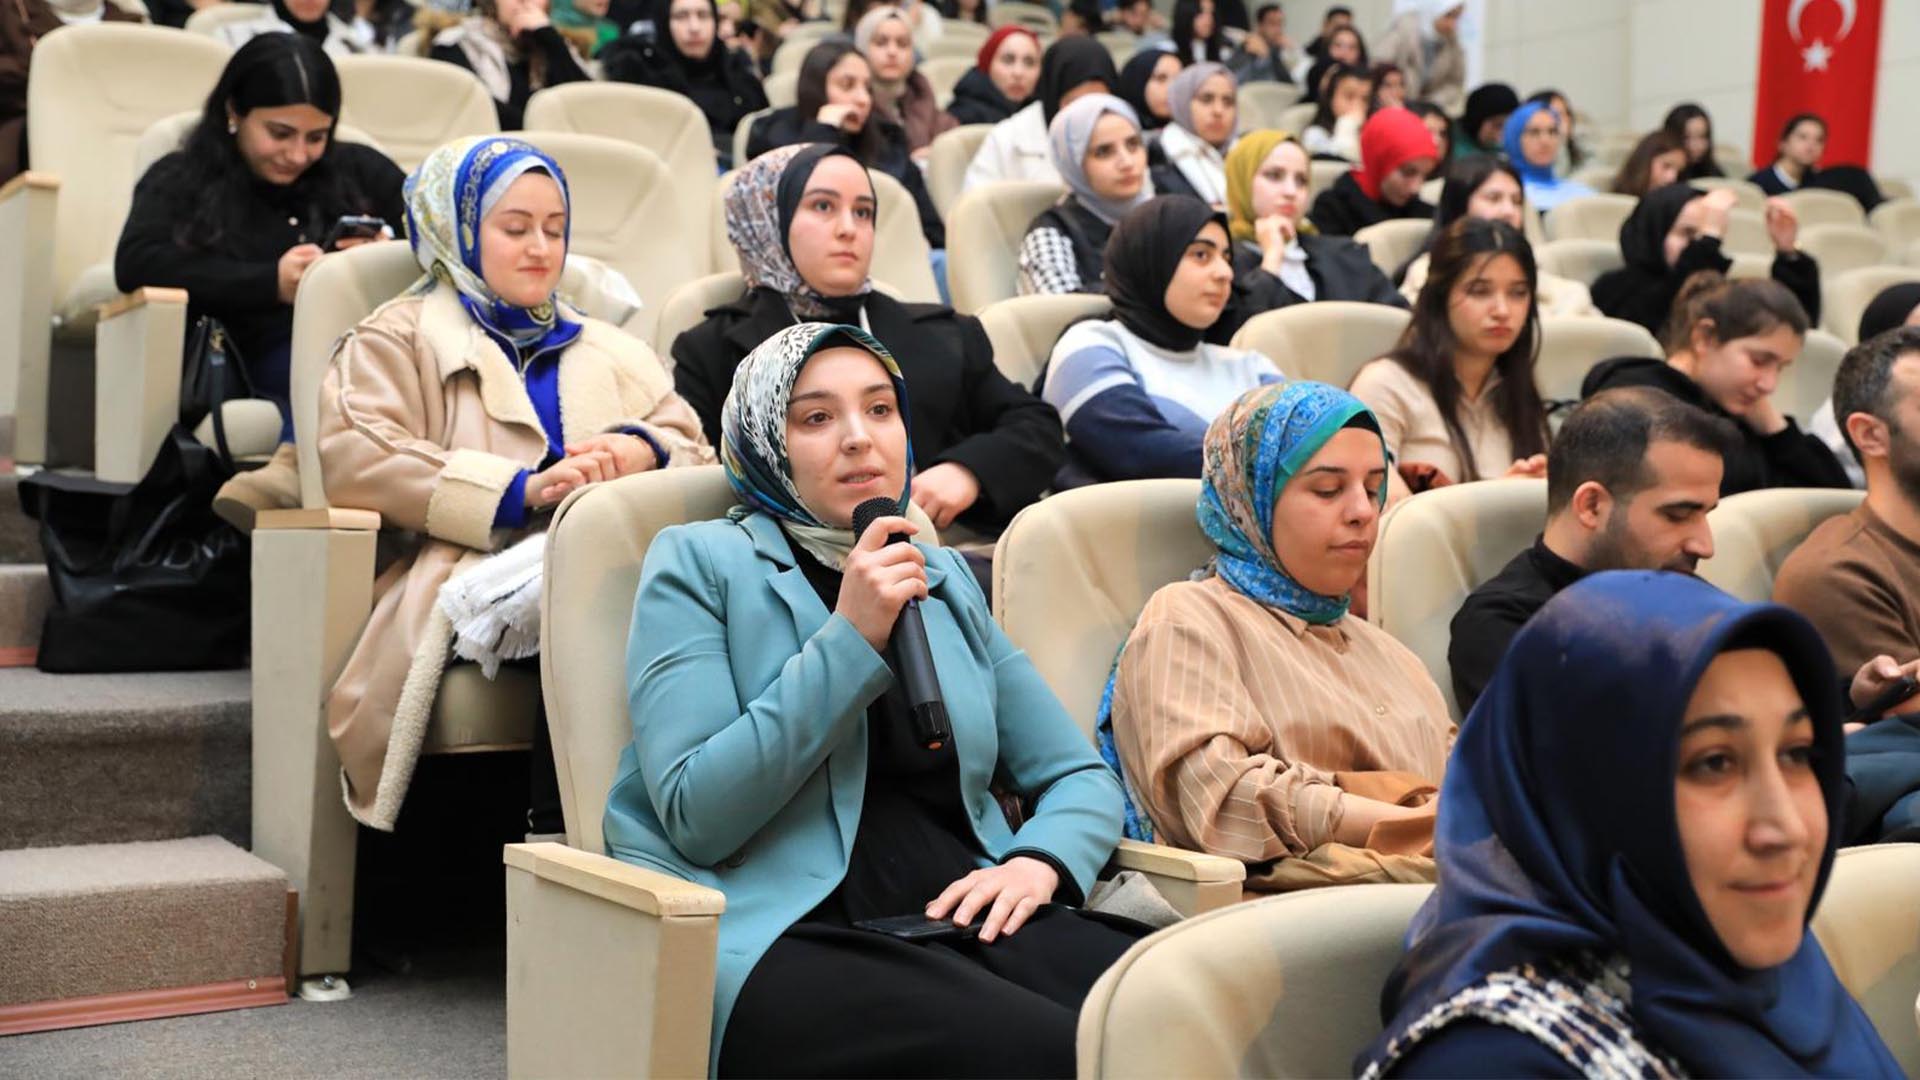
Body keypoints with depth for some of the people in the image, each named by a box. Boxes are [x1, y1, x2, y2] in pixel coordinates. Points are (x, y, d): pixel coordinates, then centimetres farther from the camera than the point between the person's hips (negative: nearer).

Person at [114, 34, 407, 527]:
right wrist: (272, 283, -16)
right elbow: (136, 264, -6)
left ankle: (299, 465, -53)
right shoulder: (182, 180, 12)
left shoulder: (358, 171, 20)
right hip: (253, 359, -1)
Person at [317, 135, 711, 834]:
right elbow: (354, 460, -1)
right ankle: (558, 830, -29)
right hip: (475, 579, -4)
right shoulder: (399, 339, 18)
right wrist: (520, 490, -11)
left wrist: (642, 450, -1)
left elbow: (695, 449, 25)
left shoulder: (610, 353, 33)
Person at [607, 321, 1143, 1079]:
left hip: (965, 917, 5)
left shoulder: (946, 579, 21)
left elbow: (1081, 776, 21)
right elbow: (696, 815, -8)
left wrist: (1040, 861, -2)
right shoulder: (700, 562, 5)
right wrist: (850, 640, -12)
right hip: (788, 934, -5)